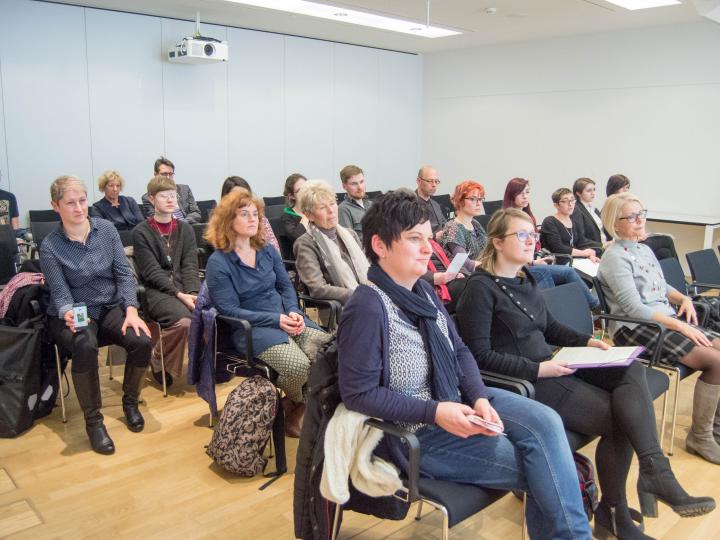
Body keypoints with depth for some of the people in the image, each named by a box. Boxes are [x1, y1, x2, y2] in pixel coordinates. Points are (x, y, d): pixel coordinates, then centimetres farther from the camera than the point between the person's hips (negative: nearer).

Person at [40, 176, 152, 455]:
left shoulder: (107, 229, 0)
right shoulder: (50, 247, -7)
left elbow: (124, 273, -1)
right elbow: (60, 293, -9)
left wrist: (131, 310, -15)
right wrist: (68, 313, -32)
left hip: (111, 306, 3)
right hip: (73, 314, -2)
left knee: (141, 341, -25)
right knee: (85, 346, -35)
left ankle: (130, 401, 4)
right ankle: (93, 421, -16)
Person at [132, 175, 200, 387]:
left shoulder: (185, 229, 14)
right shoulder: (141, 232, 2)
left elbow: (190, 266, 5)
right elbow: (152, 272, -7)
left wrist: (192, 292, -14)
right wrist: (179, 294, -18)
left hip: (185, 288, 4)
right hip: (156, 291, -4)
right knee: (183, 321, -33)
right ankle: (159, 364, -4)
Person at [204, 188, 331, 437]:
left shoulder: (268, 251, 14)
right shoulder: (218, 262, -5)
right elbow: (230, 310, -10)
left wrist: (293, 312, -7)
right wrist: (276, 320, -17)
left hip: (287, 318, 6)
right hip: (252, 328, -5)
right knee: (297, 365, -32)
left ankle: (299, 404, 3)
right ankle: (296, 407, 6)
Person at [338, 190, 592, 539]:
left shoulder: (422, 290, 6)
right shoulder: (367, 307, -22)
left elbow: (458, 351, 10)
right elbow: (358, 393, -23)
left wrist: (480, 398, -9)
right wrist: (435, 412, -25)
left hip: (455, 399, 8)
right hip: (412, 430, -8)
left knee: (545, 421, -12)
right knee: (538, 467, -10)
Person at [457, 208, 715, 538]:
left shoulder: (524, 279, 14)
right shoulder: (481, 288, -13)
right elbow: (479, 355, -18)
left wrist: (588, 341, 10)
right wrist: (538, 369, -20)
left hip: (547, 369, 8)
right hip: (520, 383, -8)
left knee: (632, 371, -12)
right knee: (620, 417, -12)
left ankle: (655, 471, -19)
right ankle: (614, 512, 5)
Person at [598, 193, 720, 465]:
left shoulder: (644, 250, 16)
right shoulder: (615, 257, -11)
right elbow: (634, 308, -19)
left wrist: (684, 299, 4)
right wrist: (679, 326, -21)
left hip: (667, 319, 9)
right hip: (635, 329, -8)